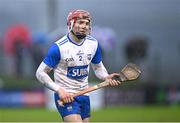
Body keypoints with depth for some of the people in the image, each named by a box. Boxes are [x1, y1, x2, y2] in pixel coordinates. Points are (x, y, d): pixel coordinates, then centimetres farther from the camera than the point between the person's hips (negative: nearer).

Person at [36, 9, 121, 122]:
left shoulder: (93, 44, 3)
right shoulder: (58, 47, -15)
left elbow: (98, 67, 18)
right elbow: (41, 73, -9)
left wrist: (106, 77, -6)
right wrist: (59, 90, -19)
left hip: (84, 96, 6)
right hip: (65, 97, -6)